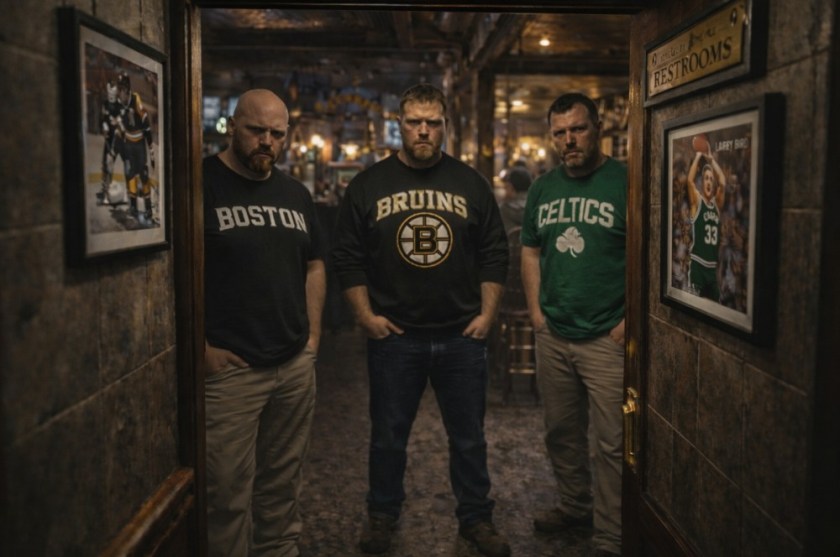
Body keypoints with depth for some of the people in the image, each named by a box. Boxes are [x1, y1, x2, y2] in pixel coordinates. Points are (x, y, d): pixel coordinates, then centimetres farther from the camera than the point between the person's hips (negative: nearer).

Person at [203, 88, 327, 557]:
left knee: (284, 480, 18)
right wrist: (200, 347, -13)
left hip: (296, 364, 6)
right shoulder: (200, 184, -7)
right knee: (228, 490, 2)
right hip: (229, 367, -6)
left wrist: (313, 335, 10)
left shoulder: (295, 193, 12)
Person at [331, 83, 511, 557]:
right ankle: (383, 515, 32)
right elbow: (349, 257, 1)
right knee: (388, 435, 13)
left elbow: (495, 255, 5)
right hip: (394, 336, 0)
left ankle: (476, 518, 29)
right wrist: (365, 315, -6)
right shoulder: (369, 185, 1)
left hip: (462, 336, 1)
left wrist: (487, 313, -2)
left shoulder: (472, 184, 4)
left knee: (469, 437, 12)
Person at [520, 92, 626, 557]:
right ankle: (573, 505, 37)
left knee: (608, 444, -1)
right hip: (553, 335, 6)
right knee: (561, 430, 17)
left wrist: (629, 320, -13)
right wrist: (535, 309, 8)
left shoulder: (626, 182, -8)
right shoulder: (543, 187, 9)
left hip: (606, 338, -5)